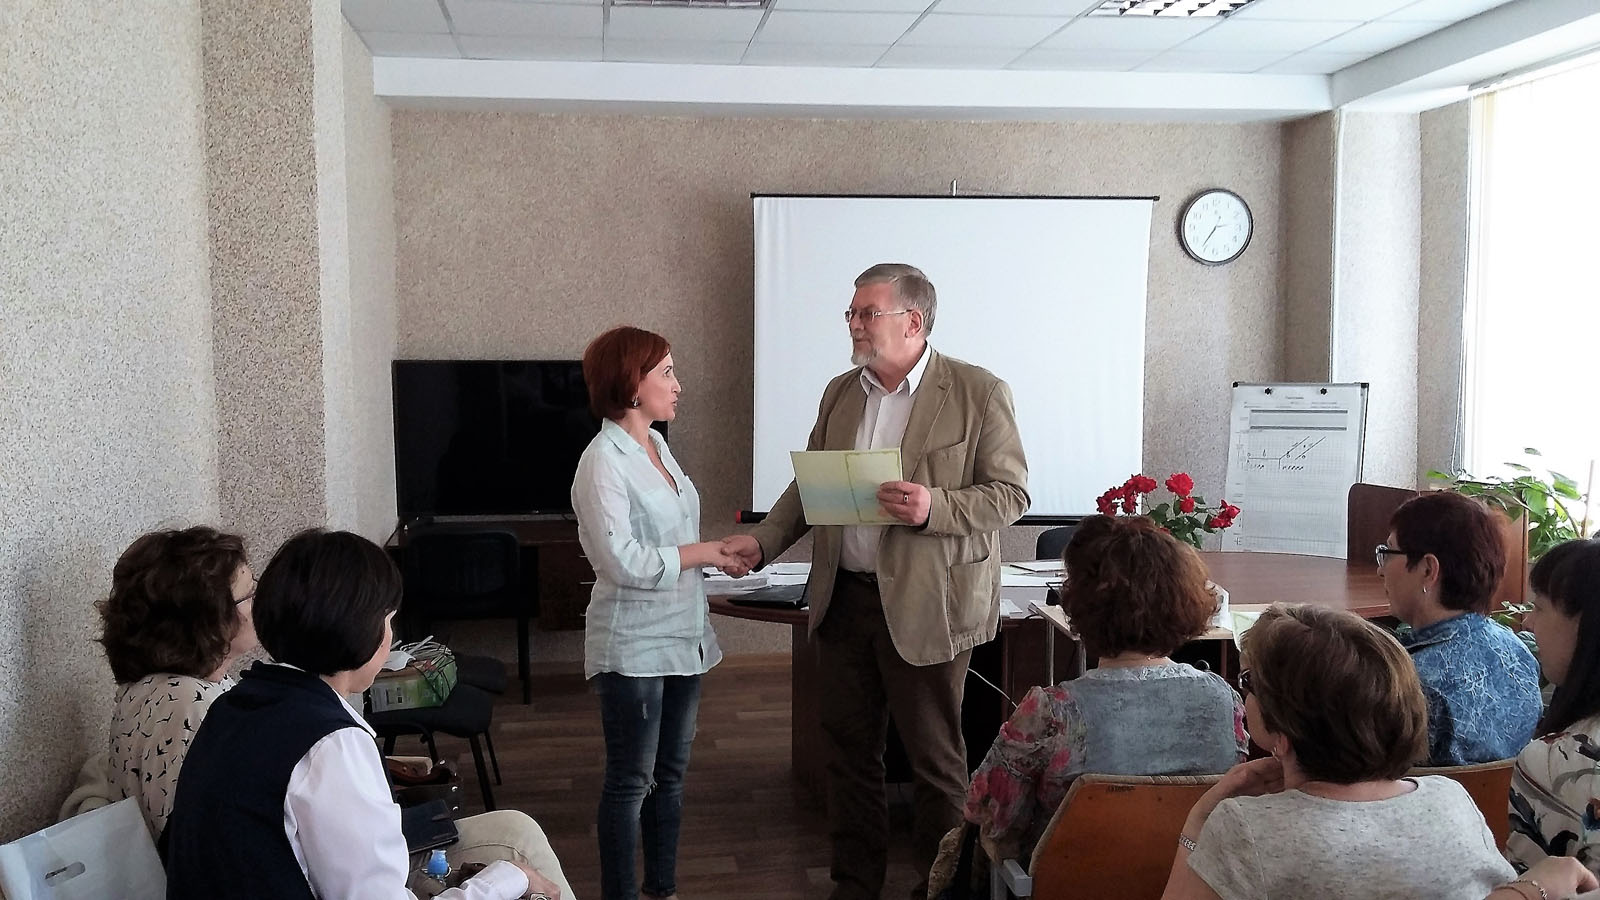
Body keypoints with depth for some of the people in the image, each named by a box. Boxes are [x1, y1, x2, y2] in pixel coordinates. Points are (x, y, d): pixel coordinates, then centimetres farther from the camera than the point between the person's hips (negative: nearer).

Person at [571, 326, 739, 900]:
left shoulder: (657, 446, 10)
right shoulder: (603, 461, -17)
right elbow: (622, 561, -22)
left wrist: (719, 552, 3)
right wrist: (700, 553, -15)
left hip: (681, 634, 8)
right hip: (634, 644, -8)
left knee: (670, 773, 17)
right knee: (630, 782, 4)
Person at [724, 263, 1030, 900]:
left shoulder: (979, 393, -7)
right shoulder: (839, 393, 10)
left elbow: (1011, 494, -9)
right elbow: (808, 486, 15)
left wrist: (933, 508, -24)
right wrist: (763, 541, -1)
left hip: (924, 607, -5)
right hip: (844, 600, 6)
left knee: (935, 758, 7)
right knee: (849, 747, 15)